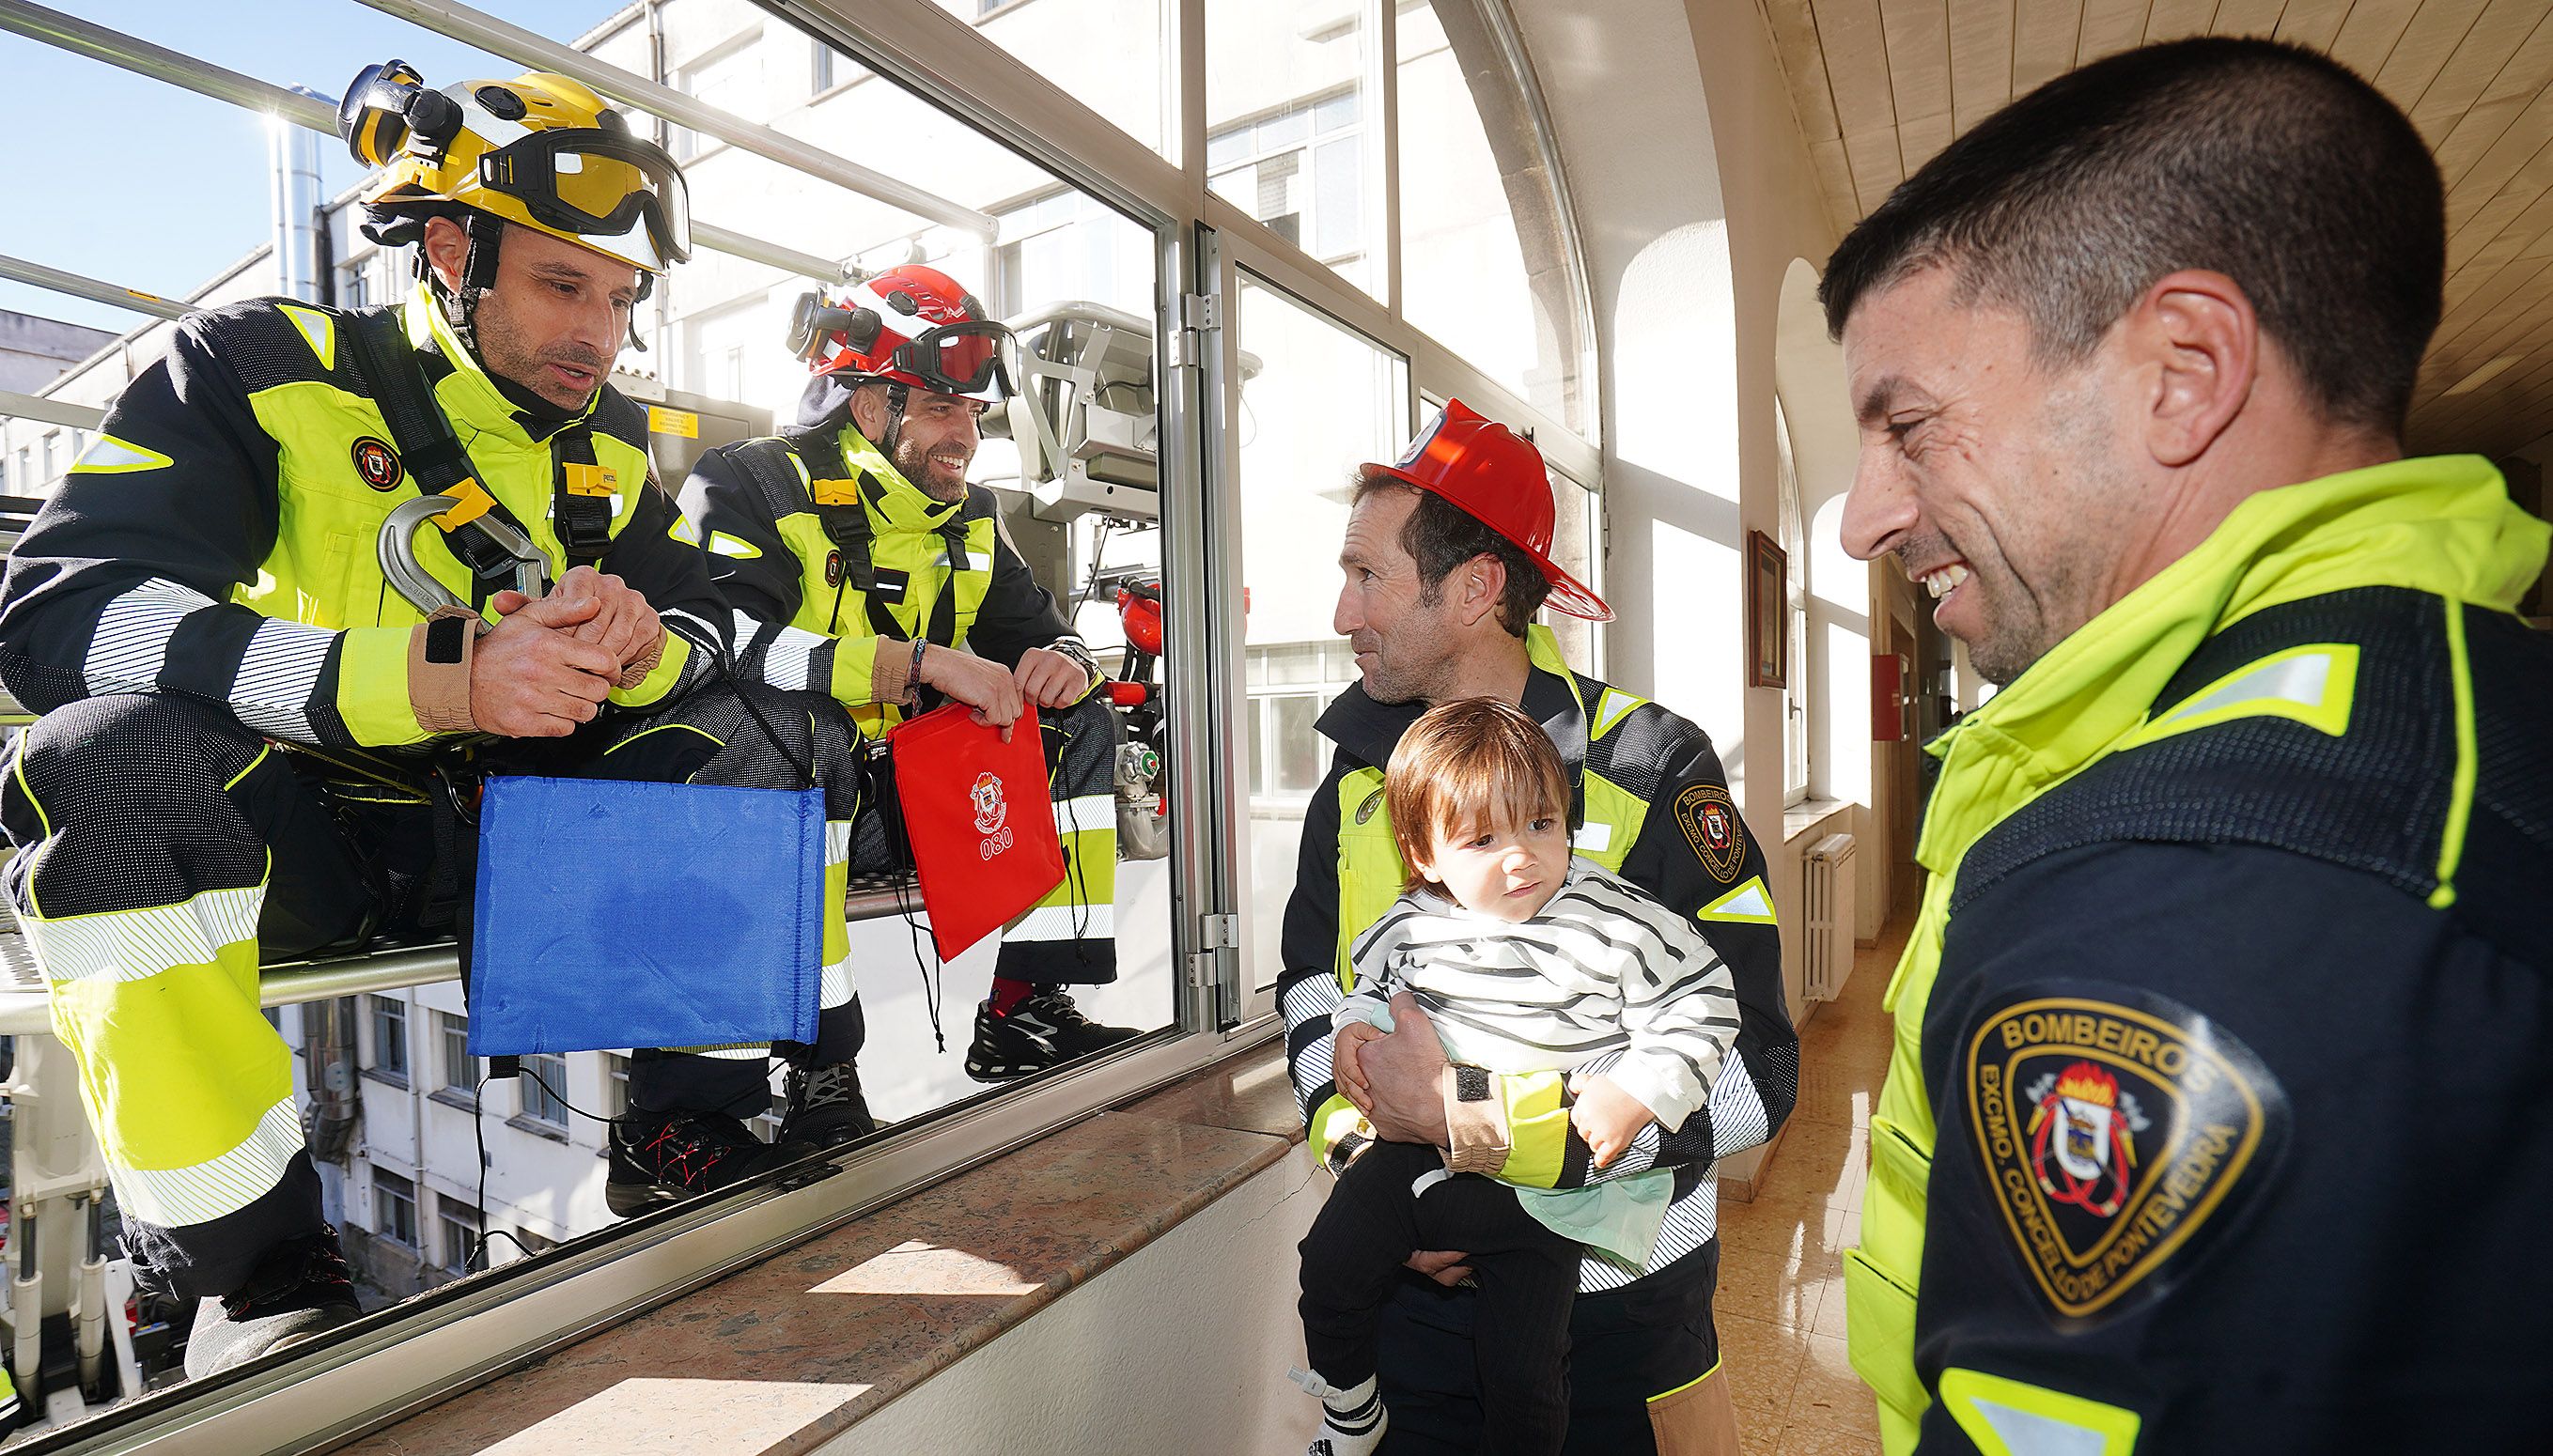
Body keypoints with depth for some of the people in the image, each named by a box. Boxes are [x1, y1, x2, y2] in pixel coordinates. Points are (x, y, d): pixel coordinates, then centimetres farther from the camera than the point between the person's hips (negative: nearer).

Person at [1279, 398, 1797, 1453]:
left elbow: (1751, 1071, -21)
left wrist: (1467, 1120, -27)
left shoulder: (1650, 771, -16)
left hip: (1613, 1300, -3)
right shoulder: (1358, 781, 0)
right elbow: (1311, 987, 7)